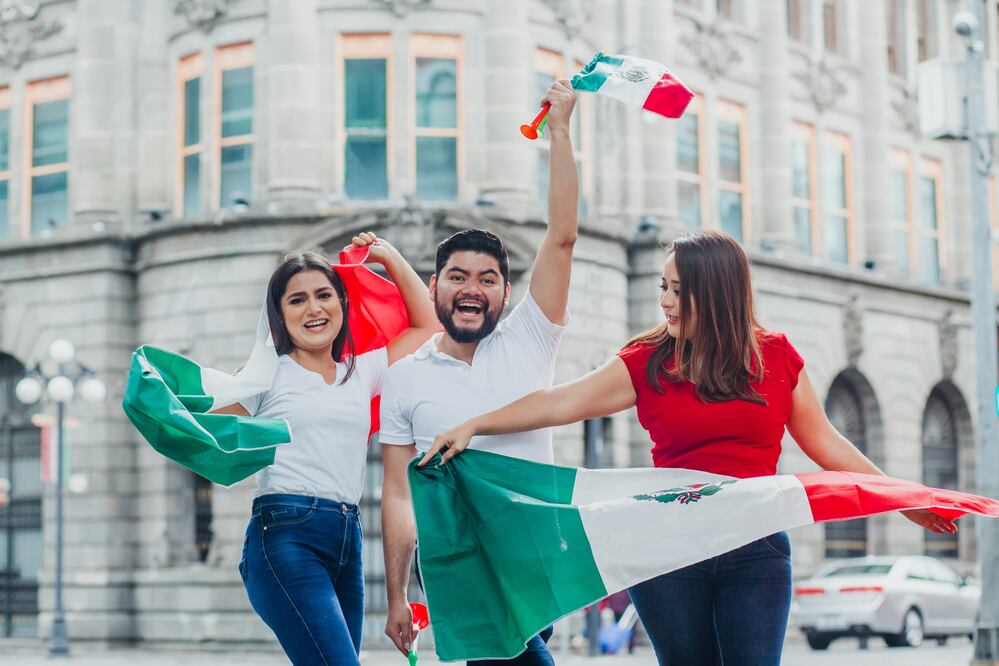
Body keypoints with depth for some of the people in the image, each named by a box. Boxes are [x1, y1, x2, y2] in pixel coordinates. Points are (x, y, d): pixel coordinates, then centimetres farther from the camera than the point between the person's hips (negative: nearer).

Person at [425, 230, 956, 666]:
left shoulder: (777, 357, 5)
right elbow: (563, 402, -2)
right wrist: (474, 426, -11)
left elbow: (824, 443, 10)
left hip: (755, 551, 0)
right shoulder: (648, 363, 3)